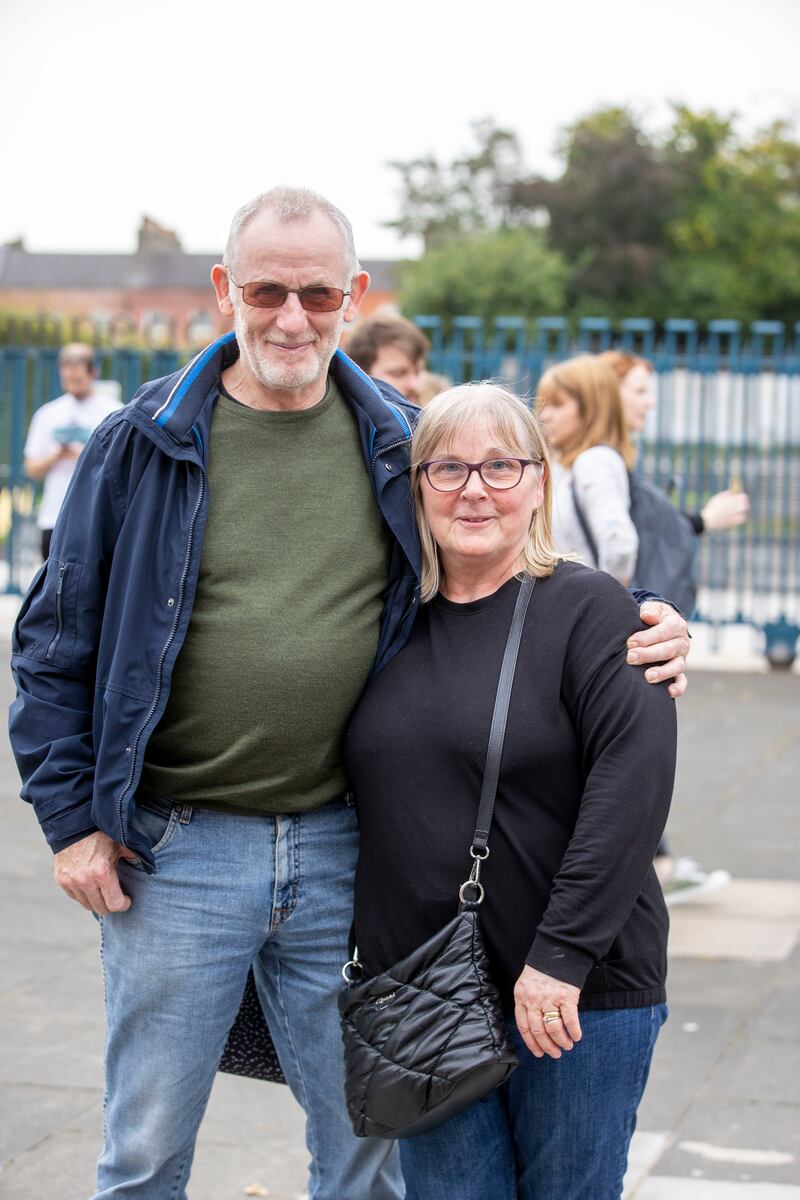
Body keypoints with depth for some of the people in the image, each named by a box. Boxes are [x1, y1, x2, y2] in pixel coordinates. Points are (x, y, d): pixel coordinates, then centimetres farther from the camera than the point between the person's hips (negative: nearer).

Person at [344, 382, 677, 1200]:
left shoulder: (589, 610, -6)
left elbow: (634, 784, -15)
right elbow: (362, 791, 19)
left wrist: (563, 953, -20)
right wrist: (358, 947, 11)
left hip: (577, 992, -4)